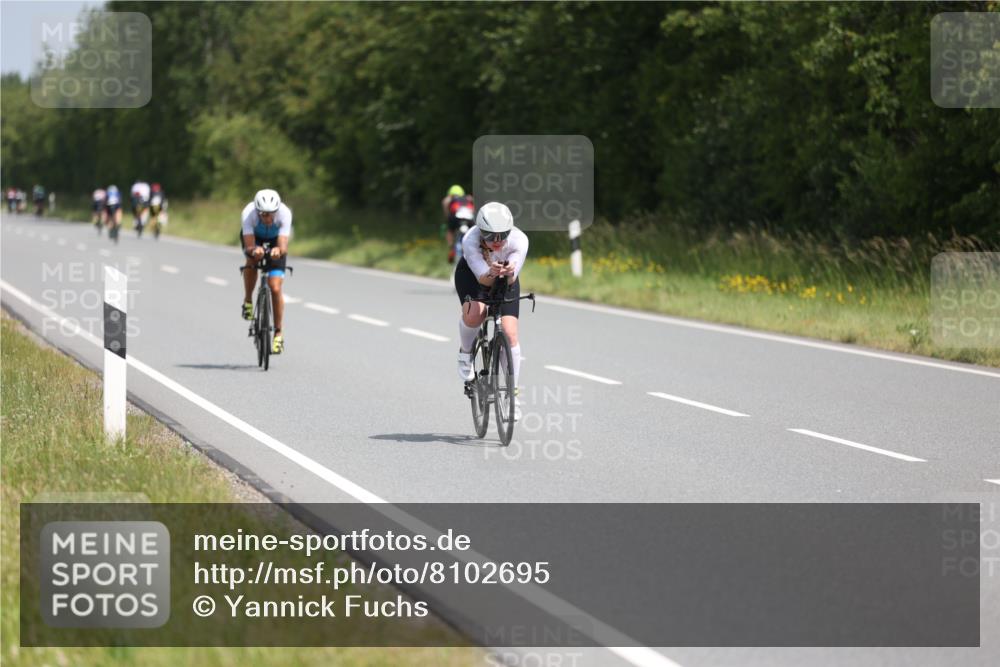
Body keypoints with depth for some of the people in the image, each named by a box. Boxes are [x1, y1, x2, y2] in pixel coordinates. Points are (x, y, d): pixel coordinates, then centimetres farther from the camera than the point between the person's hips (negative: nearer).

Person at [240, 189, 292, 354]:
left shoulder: (284, 213, -37)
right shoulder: (248, 213, -37)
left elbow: (284, 247, -43)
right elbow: (249, 246, -41)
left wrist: (278, 250, -65)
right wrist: (254, 250, -63)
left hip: (275, 240, -1)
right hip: (254, 236, 1)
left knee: (275, 288, -13)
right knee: (253, 258, -34)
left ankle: (278, 333, 2)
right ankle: (248, 301, -10)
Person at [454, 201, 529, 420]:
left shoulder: (519, 240, -34)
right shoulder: (470, 241, -37)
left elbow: (512, 279, -35)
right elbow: (482, 278, -37)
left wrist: (508, 274, -58)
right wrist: (492, 274, -59)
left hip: (506, 279, 1)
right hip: (471, 274, -1)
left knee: (510, 333, -13)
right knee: (474, 314, -32)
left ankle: (513, 393, 0)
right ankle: (465, 353, 1)